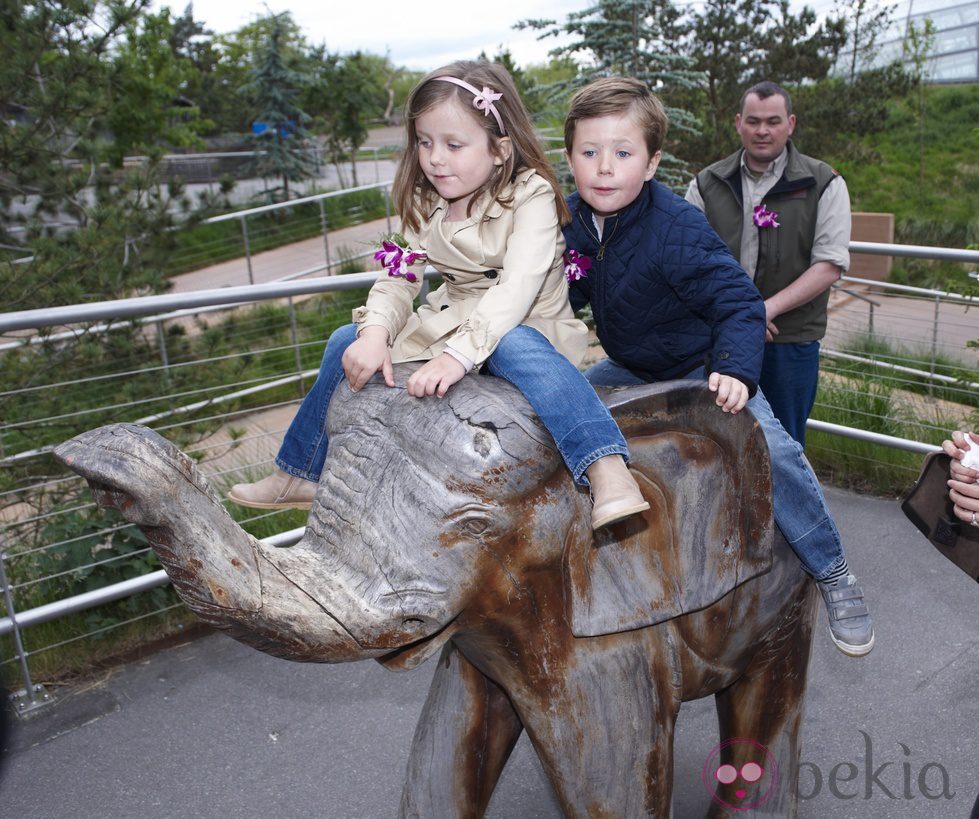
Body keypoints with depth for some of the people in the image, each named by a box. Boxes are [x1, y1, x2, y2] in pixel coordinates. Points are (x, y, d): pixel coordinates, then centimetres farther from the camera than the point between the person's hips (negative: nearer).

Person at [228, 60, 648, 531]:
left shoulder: (531, 195, -16)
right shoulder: (427, 203, 5)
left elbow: (517, 288, -29)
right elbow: (399, 278, 1)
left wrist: (458, 354, -41)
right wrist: (375, 333, -20)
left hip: (524, 326, -7)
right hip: (451, 319, 7)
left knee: (515, 348, -41)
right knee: (347, 343, 3)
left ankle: (609, 473, -52)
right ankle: (301, 475, 17)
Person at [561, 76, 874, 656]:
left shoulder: (678, 228, -31)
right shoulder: (573, 219, -11)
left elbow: (740, 303, -30)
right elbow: (571, 293, 5)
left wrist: (735, 370, -44)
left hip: (700, 369, -6)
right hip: (629, 369, 7)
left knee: (769, 449, -22)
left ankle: (832, 573, -1)